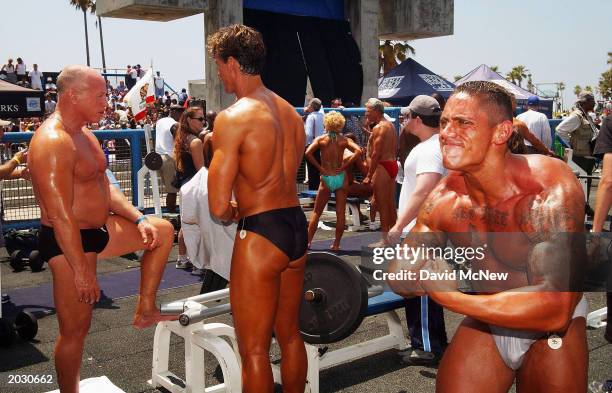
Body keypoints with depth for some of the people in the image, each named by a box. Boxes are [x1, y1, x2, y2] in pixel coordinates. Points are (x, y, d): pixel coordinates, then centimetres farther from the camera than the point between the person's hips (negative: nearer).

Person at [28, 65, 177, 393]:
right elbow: (60, 214, -27)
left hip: (98, 230, 10)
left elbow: (102, 186, 15)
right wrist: (82, 271, -25)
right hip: (68, 243, -10)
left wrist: (138, 218, 2)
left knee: (162, 231, 17)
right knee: (75, 331, 0)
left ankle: (145, 311, 20)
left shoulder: (84, 134, 9)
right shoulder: (53, 141, -23)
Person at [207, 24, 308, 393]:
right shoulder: (291, 111, 10)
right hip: (298, 227, 8)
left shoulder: (233, 117, -14)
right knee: (290, 334, 23)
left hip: (261, 234, -8)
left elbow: (219, 206, -16)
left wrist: (232, 212, 5)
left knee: (255, 350, 6)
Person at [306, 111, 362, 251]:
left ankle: (308, 241, 11)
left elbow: (308, 153, -16)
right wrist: (344, 166, -8)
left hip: (326, 178, -1)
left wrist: (319, 167, -8)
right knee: (341, 212, 7)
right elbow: (358, 151, -13)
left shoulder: (320, 139, -1)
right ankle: (336, 244, 9)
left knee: (316, 212, 11)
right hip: (341, 177, 1)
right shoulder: (344, 140, 1)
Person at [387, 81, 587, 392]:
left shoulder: (550, 191, -27)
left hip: (555, 325, -2)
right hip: (487, 316, 3)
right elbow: (400, 275, -3)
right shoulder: (442, 199, -14)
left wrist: (449, 298, -34)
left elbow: (554, 309, -34)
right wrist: (408, 269, -27)